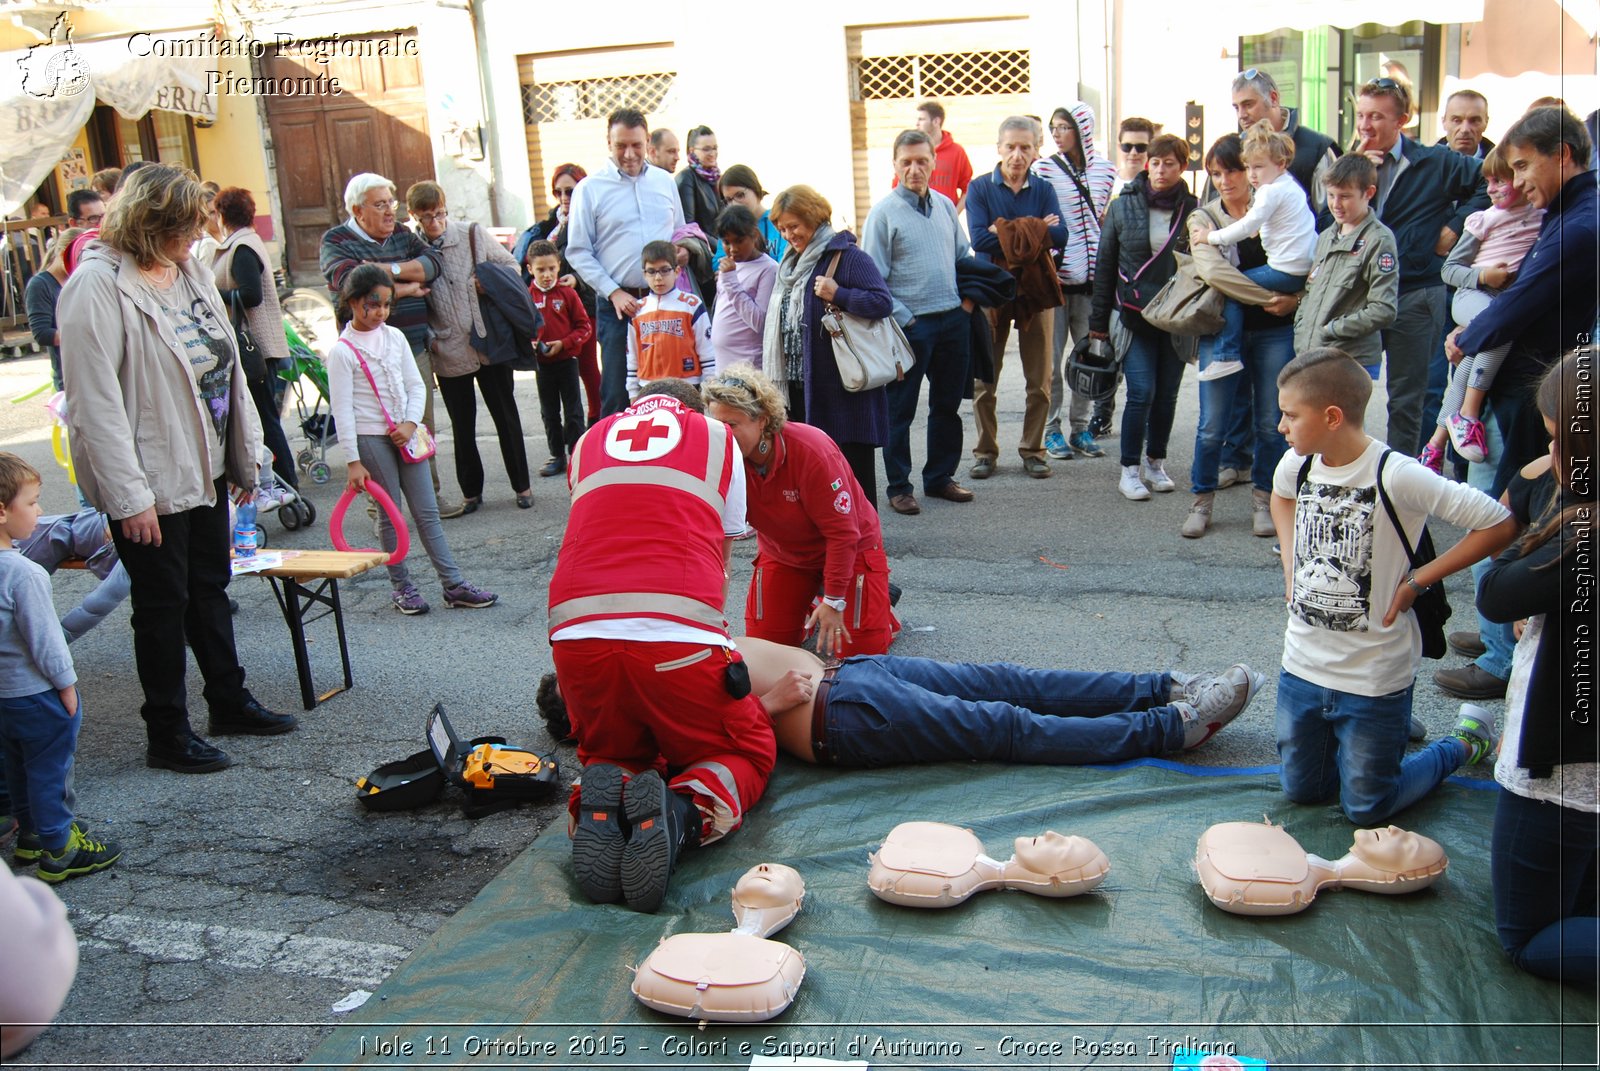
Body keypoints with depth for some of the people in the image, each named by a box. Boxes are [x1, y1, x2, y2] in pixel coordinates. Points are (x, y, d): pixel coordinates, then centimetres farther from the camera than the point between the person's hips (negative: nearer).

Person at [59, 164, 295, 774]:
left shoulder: (189, 273, 6)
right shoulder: (98, 285, -18)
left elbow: (226, 365, 13)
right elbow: (95, 403, -22)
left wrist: (245, 451, 13)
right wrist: (129, 497, -23)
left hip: (204, 466, 8)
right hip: (150, 479, -8)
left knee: (210, 588, 19)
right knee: (163, 603, 4)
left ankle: (230, 702, 34)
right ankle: (167, 735, 18)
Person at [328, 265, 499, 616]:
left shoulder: (395, 337, 7)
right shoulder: (342, 351, -8)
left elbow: (416, 385, 9)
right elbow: (342, 409, -10)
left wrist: (410, 423, -8)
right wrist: (352, 461, -13)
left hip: (404, 434, 5)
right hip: (371, 439, -5)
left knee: (427, 511, 5)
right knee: (390, 515, 2)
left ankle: (454, 585, 6)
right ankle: (402, 588, 14)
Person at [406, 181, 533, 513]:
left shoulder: (474, 235, -1)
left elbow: (511, 267, 6)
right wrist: (430, 338, -9)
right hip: (449, 353, 0)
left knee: (506, 417, 10)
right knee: (462, 426, 11)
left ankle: (522, 485, 22)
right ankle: (471, 491, 24)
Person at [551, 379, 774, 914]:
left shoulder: (590, 439, 26)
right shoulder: (717, 435, 20)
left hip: (576, 632, 3)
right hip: (680, 633, -3)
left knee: (613, 753, 31)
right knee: (748, 752, 23)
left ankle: (600, 810, -6)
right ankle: (681, 811, -11)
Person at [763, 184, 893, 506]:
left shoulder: (847, 256, -9)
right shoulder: (790, 263, 16)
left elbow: (883, 302, -17)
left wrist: (838, 294, -24)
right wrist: (777, 376, 20)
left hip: (844, 385, -8)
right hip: (798, 383, 8)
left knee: (852, 460, -1)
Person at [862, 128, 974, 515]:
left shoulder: (945, 206, 10)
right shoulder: (883, 213, -8)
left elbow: (965, 257, 20)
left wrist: (967, 298, 6)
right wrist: (903, 319, -13)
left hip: (953, 320, 6)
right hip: (910, 324, -6)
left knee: (948, 405, 14)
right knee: (900, 410, 2)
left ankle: (940, 477, 27)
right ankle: (898, 487, 12)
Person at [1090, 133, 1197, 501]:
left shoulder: (1193, 211, 1)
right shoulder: (1124, 207, 2)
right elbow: (1105, 265, 5)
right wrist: (1099, 319, 4)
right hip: (1135, 316, -1)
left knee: (1167, 395, 9)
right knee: (1141, 392, -8)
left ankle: (1155, 462, 25)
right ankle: (1130, 469, 4)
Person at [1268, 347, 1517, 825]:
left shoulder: (1395, 477, -23)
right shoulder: (1297, 464, -4)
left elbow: (1499, 523, -21)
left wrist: (1417, 580, -17)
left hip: (1374, 676, -6)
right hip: (1302, 666, 6)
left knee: (1366, 810, 9)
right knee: (1302, 791, 18)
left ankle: (1464, 744, 32)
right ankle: (1390, 730, 41)